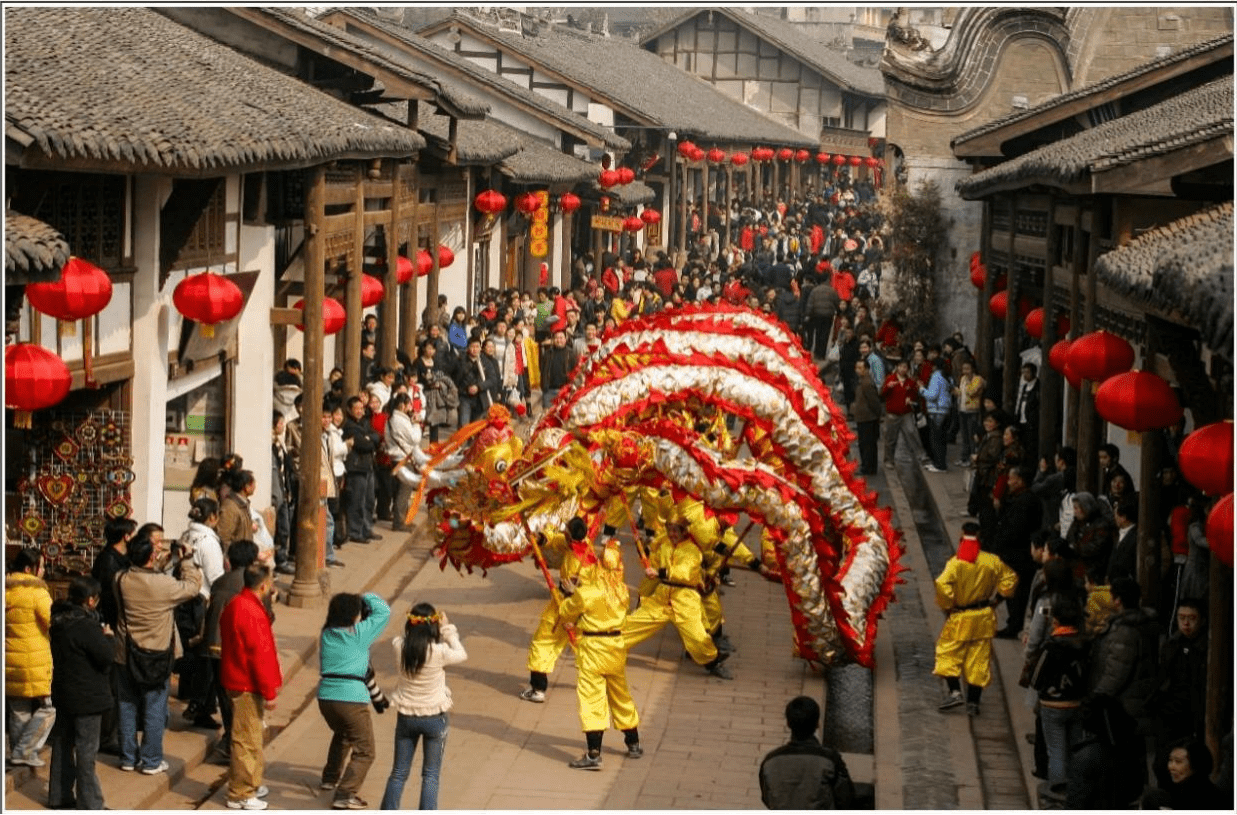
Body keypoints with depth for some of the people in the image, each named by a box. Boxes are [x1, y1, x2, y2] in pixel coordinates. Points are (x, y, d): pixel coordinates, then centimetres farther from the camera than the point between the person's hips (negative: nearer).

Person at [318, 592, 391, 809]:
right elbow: (384, 611, -1)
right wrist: (367, 598, 16)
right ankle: (345, 795, -11)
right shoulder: (359, 634, -7)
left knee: (342, 735, 36)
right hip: (351, 699, -7)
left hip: (325, 696, 7)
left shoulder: (326, 634, 8)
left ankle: (330, 777, 47)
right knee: (364, 751, 2)